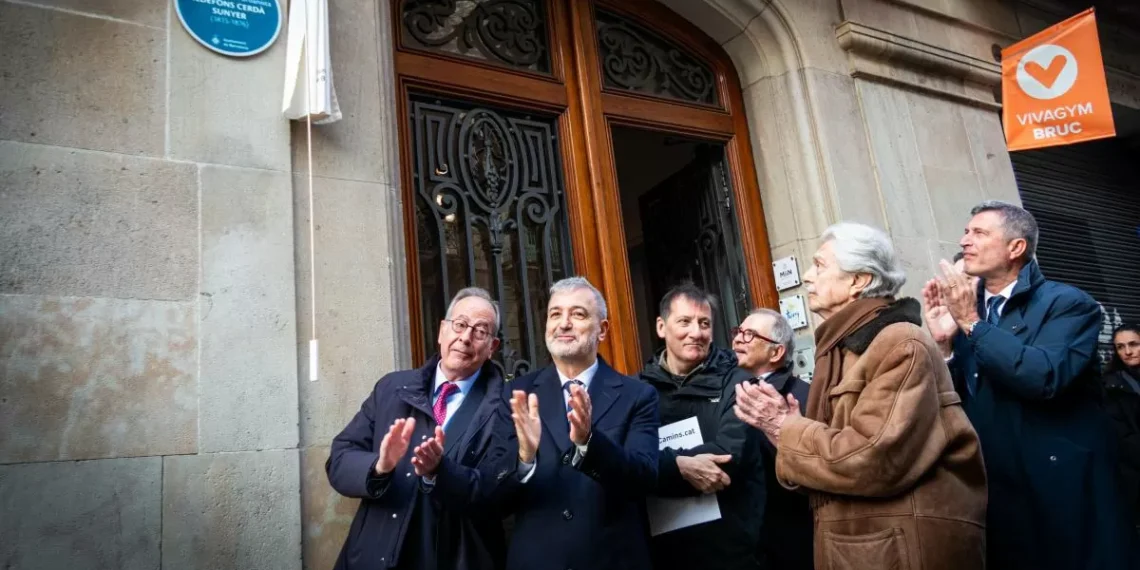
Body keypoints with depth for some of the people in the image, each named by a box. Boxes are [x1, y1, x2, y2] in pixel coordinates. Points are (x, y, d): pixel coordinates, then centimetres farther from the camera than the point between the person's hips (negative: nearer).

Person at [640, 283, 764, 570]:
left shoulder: (735, 383, -3)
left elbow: (729, 454, -16)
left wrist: (662, 464, -19)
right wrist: (680, 466, -23)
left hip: (729, 543, -1)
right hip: (662, 543, 2)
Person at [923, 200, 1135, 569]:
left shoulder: (1068, 303, -6)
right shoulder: (965, 311, 7)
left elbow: (1046, 377, -26)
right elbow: (953, 404, 5)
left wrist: (973, 323, -18)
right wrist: (944, 344, -10)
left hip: (1064, 492, -5)